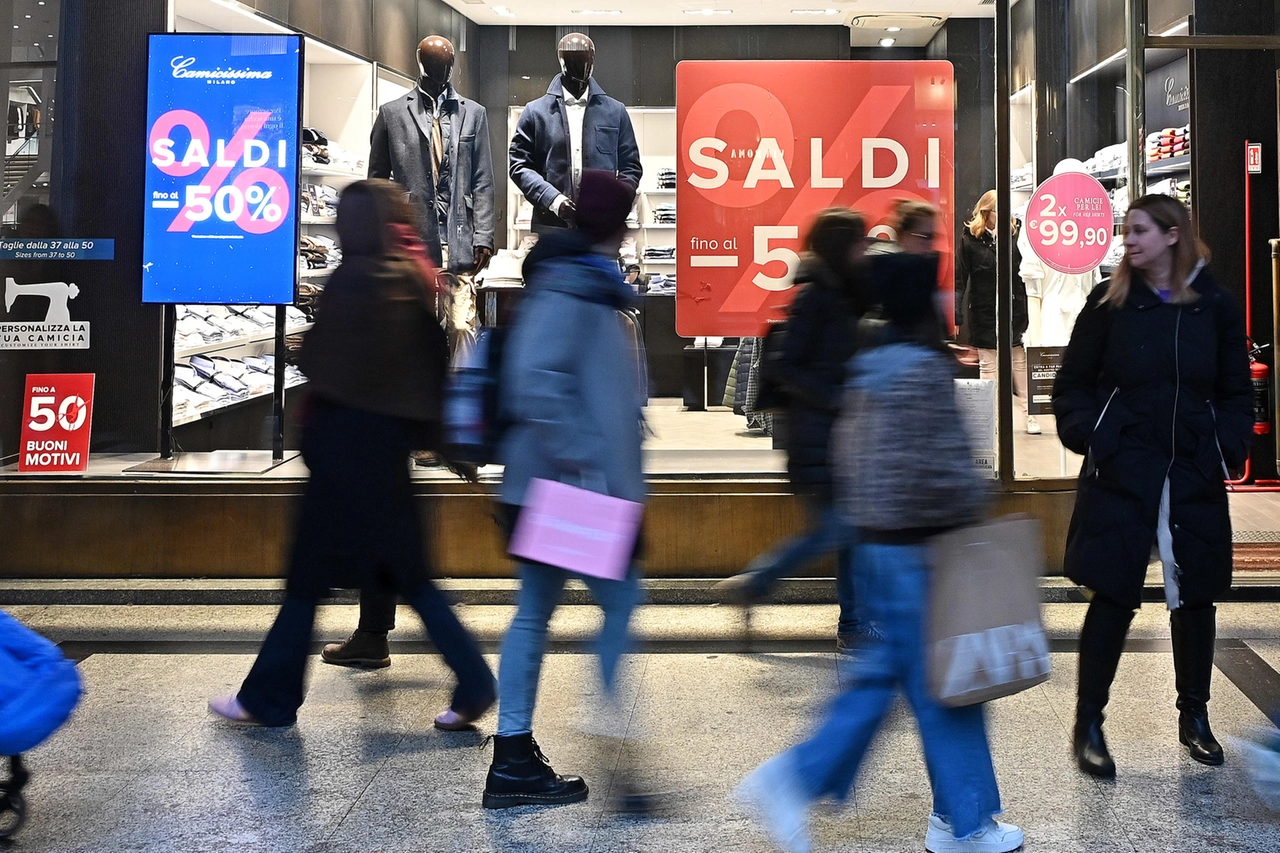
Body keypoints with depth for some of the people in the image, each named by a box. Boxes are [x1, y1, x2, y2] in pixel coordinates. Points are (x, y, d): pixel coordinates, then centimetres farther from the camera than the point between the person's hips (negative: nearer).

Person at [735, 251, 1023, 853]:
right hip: (917, 548, -9)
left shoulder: (870, 366, 11)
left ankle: (792, 779, 11)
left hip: (875, 540, 9)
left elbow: (847, 450, 16)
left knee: (881, 674, 15)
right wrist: (970, 505, -7)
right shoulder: (924, 369, -17)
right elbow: (932, 464, -23)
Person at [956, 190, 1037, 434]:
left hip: (1016, 312, 3)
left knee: (1022, 365, 7)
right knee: (988, 367, 6)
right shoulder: (970, 239, -2)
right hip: (985, 315, -2)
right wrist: (956, 316, -13)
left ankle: (1029, 416, 14)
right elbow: (959, 280, -5)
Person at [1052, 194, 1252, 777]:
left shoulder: (1215, 307, 5)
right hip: (1121, 472, -2)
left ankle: (1194, 717, 27)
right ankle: (1088, 726, 7)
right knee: (1112, 596, -3)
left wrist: (1229, 448, -1)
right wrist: (1088, 436, -7)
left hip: (1195, 477, 2)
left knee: (1195, 596, 10)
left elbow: (1236, 393, 10)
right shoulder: (1110, 302, 2)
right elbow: (1074, 382, 5)